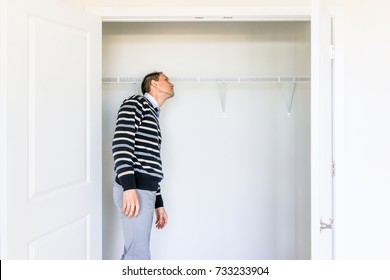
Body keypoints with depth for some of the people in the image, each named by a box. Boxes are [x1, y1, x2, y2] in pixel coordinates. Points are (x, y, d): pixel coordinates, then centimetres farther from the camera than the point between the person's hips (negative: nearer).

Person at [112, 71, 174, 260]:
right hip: (134, 190, -9)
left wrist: (159, 204, 22)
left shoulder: (153, 118, 26)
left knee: (133, 253, 11)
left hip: (145, 190, 9)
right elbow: (121, 143, -15)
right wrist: (129, 187, -25)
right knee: (139, 256, -10)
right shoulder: (135, 103, -1)